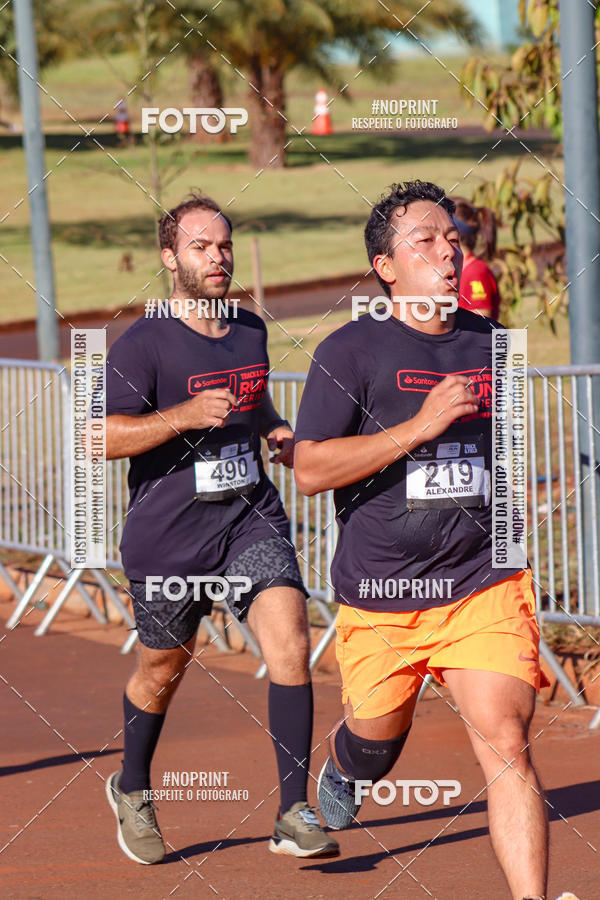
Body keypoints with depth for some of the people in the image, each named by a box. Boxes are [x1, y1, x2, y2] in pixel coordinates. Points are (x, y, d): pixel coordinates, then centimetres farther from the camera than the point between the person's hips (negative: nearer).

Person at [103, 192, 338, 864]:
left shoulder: (251, 331, 10)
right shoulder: (144, 343, -10)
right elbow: (99, 437, -18)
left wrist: (277, 430, 8)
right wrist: (186, 415, -26)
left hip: (251, 518, 4)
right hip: (167, 534, -4)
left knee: (290, 643, -15)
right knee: (163, 668, 12)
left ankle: (294, 814, -12)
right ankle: (131, 789, 40)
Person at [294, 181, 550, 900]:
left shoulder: (494, 346, 8)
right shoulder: (351, 351, -6)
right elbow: (310, 469, -16)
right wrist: (420, 425, -21)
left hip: (484, 589, 2)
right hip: (378, 598, -1)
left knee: (505, 745, -15)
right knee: (375, 741, 17)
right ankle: (340, 772, 55)